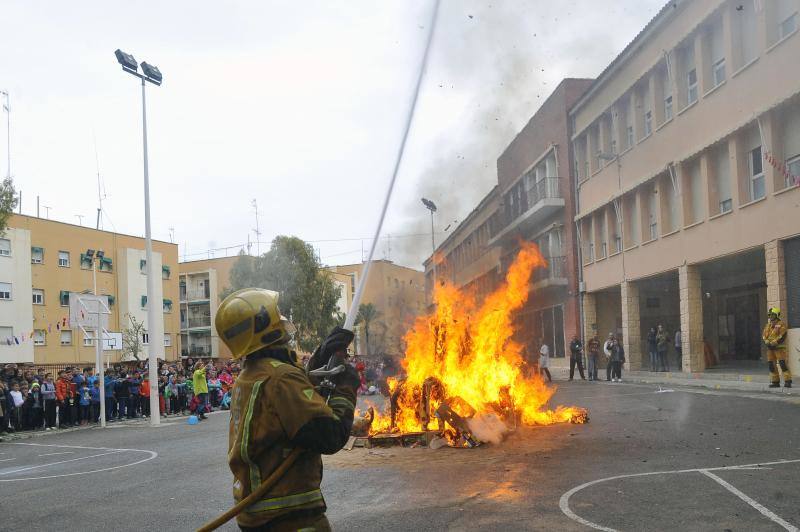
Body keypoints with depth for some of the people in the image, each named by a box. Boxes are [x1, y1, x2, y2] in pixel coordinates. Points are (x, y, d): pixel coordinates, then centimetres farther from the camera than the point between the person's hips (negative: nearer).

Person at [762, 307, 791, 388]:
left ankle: (788, 381, -12)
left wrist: (774, 343, -19)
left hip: (779, 347, -7)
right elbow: (764, 335, 10)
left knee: (782, 364, -14)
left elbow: (782, 336, -15)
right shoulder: (768, 325, 16)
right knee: (771, 365, 7)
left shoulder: (781, 324, -5)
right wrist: (767, 342, -10)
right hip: (770, 348, 7)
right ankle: (775, 381, 14)